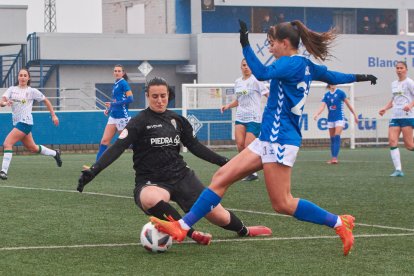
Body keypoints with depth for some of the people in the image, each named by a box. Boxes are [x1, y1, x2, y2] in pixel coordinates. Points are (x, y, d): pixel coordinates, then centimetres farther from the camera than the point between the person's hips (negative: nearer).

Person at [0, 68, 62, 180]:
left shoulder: (32, 91, -2)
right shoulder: (12, 89, 7)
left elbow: (46, 101, 9)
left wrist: (53, 115, 9)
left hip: (25, 122, -6)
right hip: (17, 123, 6)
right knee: (33, 148, 19)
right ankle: (55, 153, 42)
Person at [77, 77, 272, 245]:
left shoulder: (177, 120, 7)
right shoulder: (140, 122, -8)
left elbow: (194, 146, 19)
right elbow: (117, 148, -17)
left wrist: (221, 161, 17)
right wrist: (92, 171, -29)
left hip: (181, 176, 4)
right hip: (151, 182, -4)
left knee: (219, 216, 1)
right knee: (150, 199, -43)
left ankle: (244, 230, 37)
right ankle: (190, 234, -27)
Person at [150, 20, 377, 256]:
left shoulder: (291, 63, -12)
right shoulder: (306, 65, 15)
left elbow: (263, 73, -28)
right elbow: (333, 76, 28)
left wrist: (245, 45, -30)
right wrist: (359, 77, 45)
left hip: (279, 141, -10)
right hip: (269, 139, 10)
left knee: (282, 204, -7)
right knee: (221, 178, 2)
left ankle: (340, 223, 3)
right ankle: (182, 227, -1)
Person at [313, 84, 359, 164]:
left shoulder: (340, 93, -4)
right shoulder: (326, 95, 7)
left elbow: (348, 104, 2)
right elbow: (322, 106, -1)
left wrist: (354, 115, 5)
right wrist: (316, 114, -19)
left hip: (339, 118, -4)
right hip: (330, 119, 5)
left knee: (337, 137, -17)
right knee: (332, 139, 7)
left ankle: (335, 157, -22)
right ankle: (332, 158, 11)